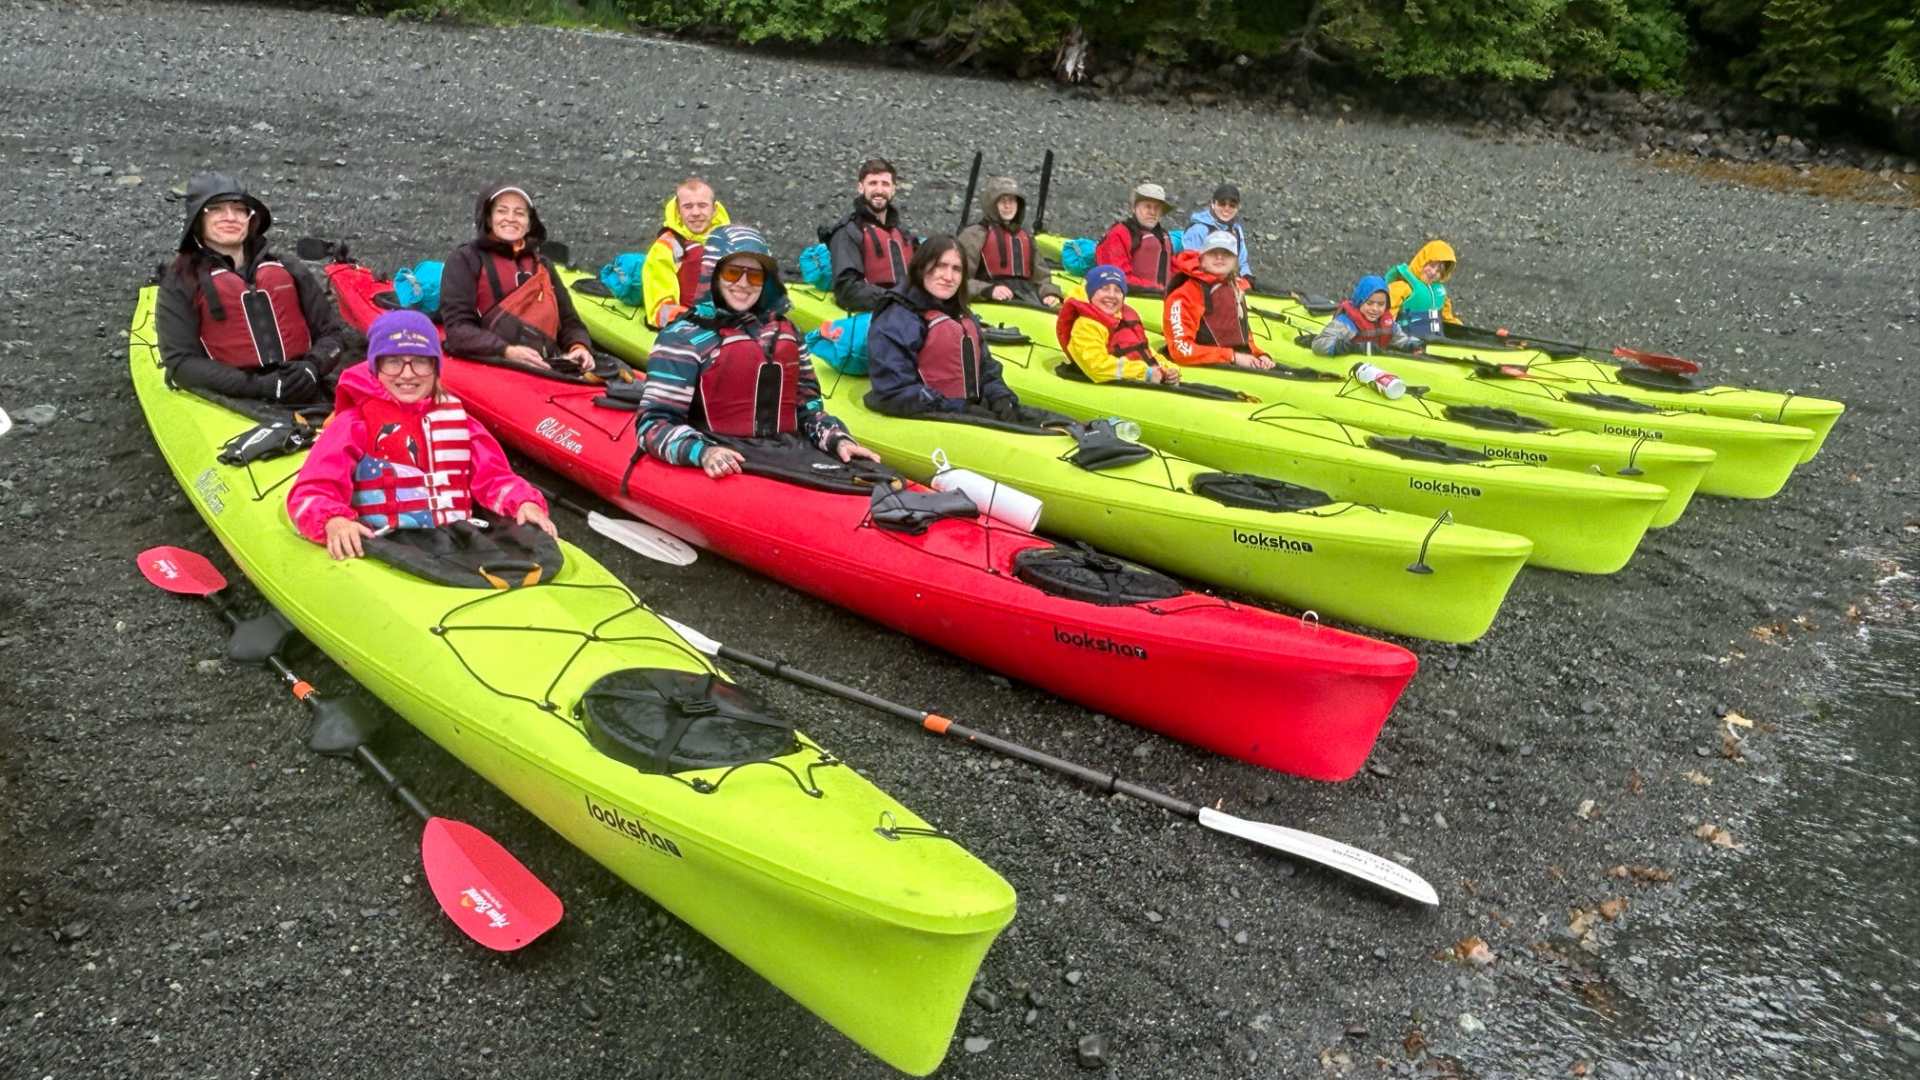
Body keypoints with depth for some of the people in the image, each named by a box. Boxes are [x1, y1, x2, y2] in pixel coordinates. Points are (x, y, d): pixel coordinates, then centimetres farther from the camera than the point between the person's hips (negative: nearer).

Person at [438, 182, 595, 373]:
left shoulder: (542, 265, 28)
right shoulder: (466, 259, 13)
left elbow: (569, 321, 28)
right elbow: (458, 328, 2)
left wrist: (579, 346, 3)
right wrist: (507, 351, -15)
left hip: (545, 369, 4)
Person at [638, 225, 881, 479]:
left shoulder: (784, 332, 19)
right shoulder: (684, 337, 2)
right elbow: (654, 424, -5)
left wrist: (838, 440, 3)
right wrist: (702, 452, -22)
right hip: (726, 472, -4)